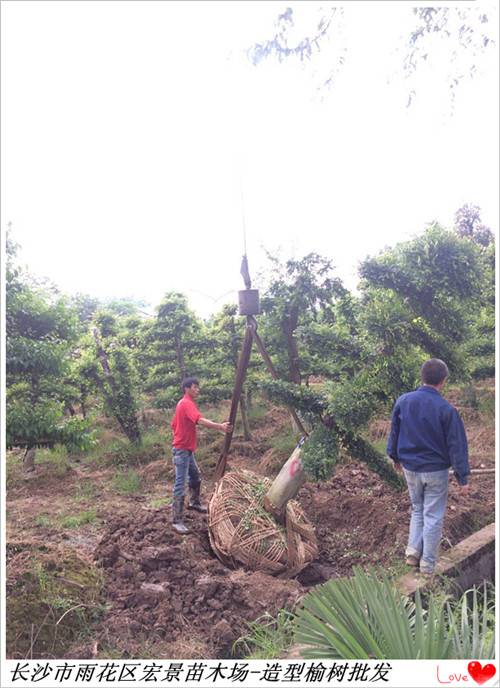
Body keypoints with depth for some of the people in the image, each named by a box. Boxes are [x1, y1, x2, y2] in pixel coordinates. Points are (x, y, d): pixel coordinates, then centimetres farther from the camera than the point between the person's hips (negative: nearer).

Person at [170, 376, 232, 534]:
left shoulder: (183, 403, 14)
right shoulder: (187, 403, -19)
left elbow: (174, 424, 21)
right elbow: (200, 420, -35)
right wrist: (220, 426, -44)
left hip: (186, 448, 11)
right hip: (182, 450, -11)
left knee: (196, 477, 25)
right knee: (180, 484, -8)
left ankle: (194, 502, 44)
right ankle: (177, 520, -5)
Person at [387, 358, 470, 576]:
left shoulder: (403, 401, -6)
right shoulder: (447, 409, -18)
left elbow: (394, 432, 6)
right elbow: (457, 446, -13)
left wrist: (395, 457, 21)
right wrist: (463, 478, -6)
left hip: (410, 468, 4)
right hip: (436, 470, -4)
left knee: (417, 510, 23)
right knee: (433, 516, 9)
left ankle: (413, 552, 20)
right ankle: (428, 564, 19)